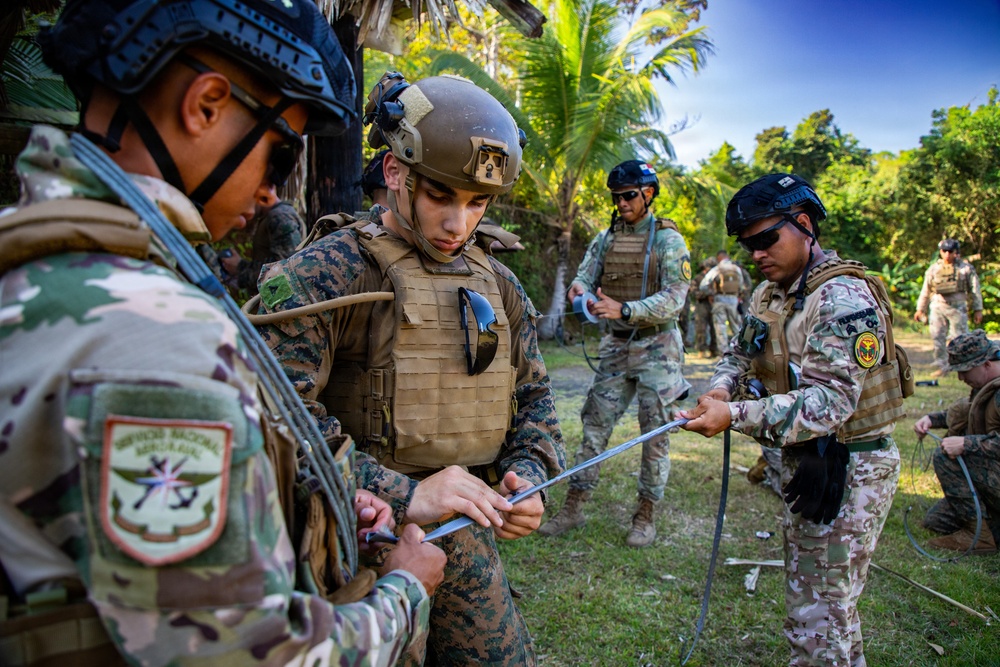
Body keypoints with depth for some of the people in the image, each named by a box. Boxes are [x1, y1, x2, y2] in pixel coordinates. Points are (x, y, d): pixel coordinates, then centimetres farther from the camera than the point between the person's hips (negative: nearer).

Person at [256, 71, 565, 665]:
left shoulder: (499, 286, 8)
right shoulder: (323, 274, -13)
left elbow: (534, 394, 14)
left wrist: (529, 475, -5)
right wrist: (401, 495, -28)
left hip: (468, 545, 6)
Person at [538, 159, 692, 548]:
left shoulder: (668, 240, -6)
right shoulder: (606, 238, 9)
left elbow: (674, 298, -15)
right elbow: (585, 275, 5)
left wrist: (624, 310, -28)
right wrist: (580, 291, -21)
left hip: (656, 347, -4)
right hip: (615, 345, 4)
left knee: (655, 432, 1)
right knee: (595, 424, 5)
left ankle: (646, 516, 13)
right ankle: (574, 508, 13)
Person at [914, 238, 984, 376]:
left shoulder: (966, 268, 3)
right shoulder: (933, 269, 10)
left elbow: (975, 290, 3)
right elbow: (925, 291, 16)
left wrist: (978, 310, -1)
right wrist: (920, 309, 14)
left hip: (958, 307, -3)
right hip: (938, 306, 3)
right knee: (938, 338, 1)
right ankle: (942, 366, 11)